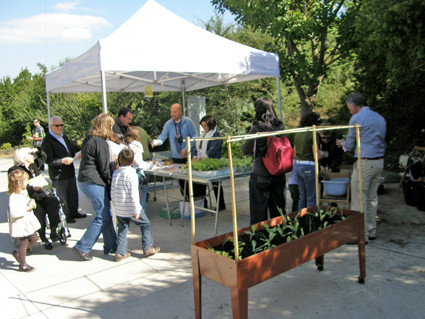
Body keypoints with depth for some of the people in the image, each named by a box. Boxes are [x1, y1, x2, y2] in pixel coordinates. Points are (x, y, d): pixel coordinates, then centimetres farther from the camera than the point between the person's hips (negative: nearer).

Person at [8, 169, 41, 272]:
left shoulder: (24, 191, 4)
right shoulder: (14, 197, -25)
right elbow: (14, 213, -31)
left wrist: (31, 203, 1)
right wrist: (27, 208, -25)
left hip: (28, 221, 9)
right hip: (21, 223, -9)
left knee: (34, 239, 17)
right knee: (23, 243, 4)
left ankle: (18, 253, 33)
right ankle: (23, 265, 20)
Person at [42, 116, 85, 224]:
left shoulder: (64, 137, 14)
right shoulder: (47, 141, -14)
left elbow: (70, 151, 27)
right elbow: (48, 159, -21)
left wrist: (74, 155, 6)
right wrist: (62, 161, -30)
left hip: (70, 172, 8)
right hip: (58, 175, -8)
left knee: (73, 194, 18)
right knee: (62, 197, 2)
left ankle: (73, 212, 33)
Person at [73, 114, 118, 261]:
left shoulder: (89, 138, 13)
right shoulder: (100, 143, -14)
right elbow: (104, 168, -13)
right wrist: (110, 181, 0)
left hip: (84, 181, 10)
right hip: (94, 182, -10)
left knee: (106, 214, 14)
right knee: (103, 217, -4)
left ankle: (111, 246, 21)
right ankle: (82, 248, 1)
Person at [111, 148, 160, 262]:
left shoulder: (115, 173, 3)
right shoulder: (132, 174, -15)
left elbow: (112, 193, 8)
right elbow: (134, 195, -19)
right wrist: (137, 211, -13)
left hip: (119, 210, 6)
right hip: (131, 209, -5)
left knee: (122, 229, 18)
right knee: (145, 225, 13)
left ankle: (120, 252, 16)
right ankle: (148, 248, 20)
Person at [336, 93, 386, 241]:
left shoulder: (356, 119, -9)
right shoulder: (380, 118, 14)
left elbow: (350, 145, -5)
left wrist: (342, 143, 18)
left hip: (364, 163, -8)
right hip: (379, 161, 8)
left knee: (359, 200, -1)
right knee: (372, 198, 15)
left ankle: (361, 234, 3)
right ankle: (371, 231, 23)